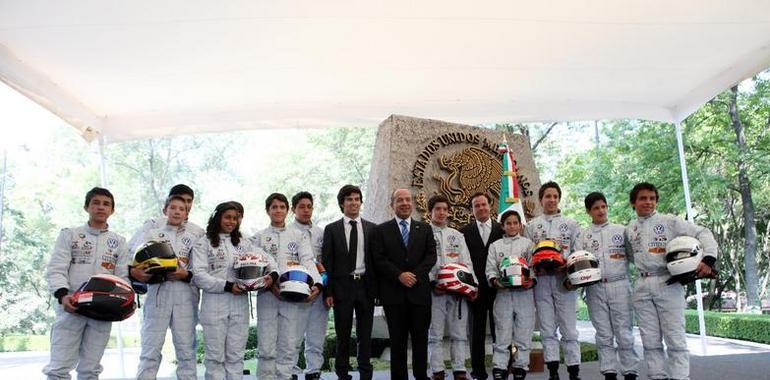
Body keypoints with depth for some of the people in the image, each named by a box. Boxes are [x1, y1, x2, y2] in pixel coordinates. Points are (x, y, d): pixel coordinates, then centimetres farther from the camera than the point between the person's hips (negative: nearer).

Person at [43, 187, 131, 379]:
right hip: (71, 307, -2)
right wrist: (63, 295, -19)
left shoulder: (119, 242, 13)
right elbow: (56, 269, -1)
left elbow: (122, 277, 9)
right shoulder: (70, 235, 8)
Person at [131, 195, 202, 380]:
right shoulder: (151, 234, 13)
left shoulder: (194, 238, 14)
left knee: (186, 349, 2)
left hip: (185, 296, 1)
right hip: (158, 293, -1)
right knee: (151, 349, -3)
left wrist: (186, 274, -11)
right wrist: (133, 271, -14)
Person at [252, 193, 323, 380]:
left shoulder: (297, 235, 13)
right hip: (267, 295, 0)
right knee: (266, 347, -2)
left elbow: (307, 261, 1)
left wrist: (316, 284, -17)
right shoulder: (258, 238, 12)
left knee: (290, 346, 0)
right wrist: (271, 283, -14)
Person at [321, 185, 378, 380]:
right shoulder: (332, 229, 4)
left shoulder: (372, 228, 7)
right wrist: (328, 292, -6)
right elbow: (327, 262, 1)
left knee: (365, 334, 7)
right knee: (343, 334, 6)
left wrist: (378, 289, 1)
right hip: (342, 287, -1)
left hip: (365, 286, 1)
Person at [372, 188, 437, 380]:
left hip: (419, 290, 2)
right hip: (393, 292, -1)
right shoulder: (382, 230, 6)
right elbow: (379, 259, -3)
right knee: (397, 339, 5)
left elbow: (431, 255, 4)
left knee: (421, 337, 5)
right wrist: (399, 275, -14)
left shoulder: (425, 228, 12)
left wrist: (416, 274, -11)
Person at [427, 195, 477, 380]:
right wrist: (432, 283, -14)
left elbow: (467, 262, 13)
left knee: (459, 333, 4)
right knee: (435, 334, 0)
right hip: (435, 290, -3)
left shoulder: (457, 235, 18)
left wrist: (473, 284, 1)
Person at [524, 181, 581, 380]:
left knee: (569, 328, 0)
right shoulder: (532, 226, 11)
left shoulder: (570, 224, 9)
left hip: (564, 279, -1)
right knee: (547, 328, 4)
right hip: (541, 280, 1)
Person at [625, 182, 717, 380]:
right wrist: (643, 270, 11)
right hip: (642, 287, 4)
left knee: (675, 338, -4)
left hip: (667, 284, -4)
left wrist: (708, 259, -17)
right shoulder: (629, 229, 13)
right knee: (650, 340, 7)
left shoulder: (670, 221, -1)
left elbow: (703, 233, -4)